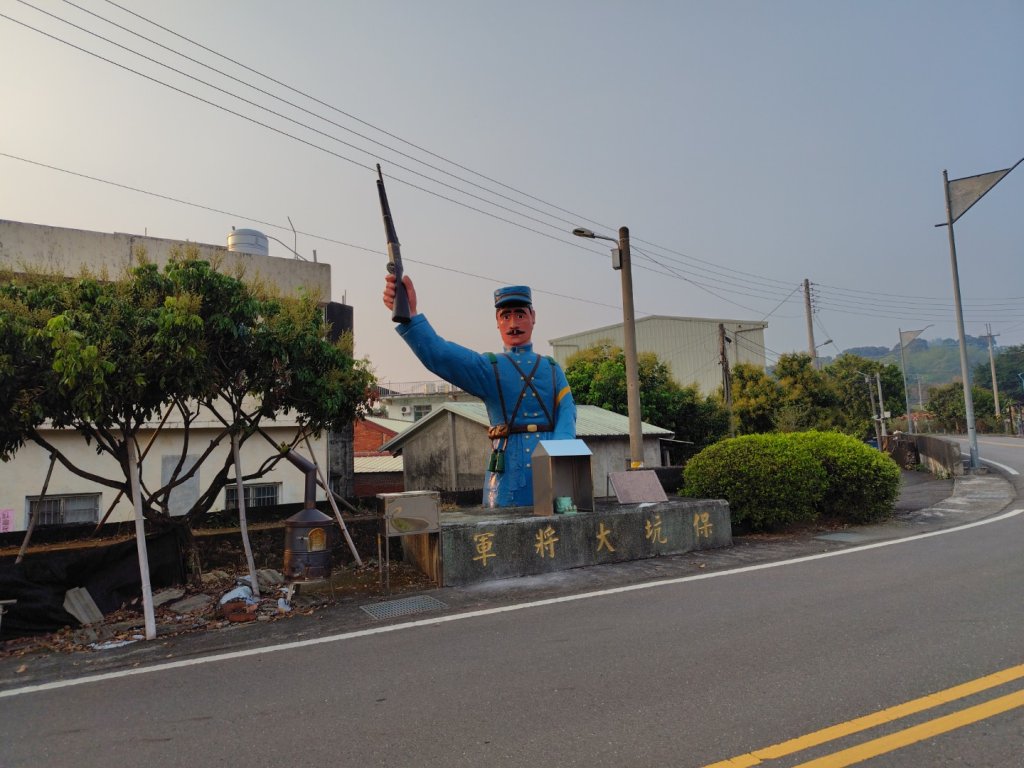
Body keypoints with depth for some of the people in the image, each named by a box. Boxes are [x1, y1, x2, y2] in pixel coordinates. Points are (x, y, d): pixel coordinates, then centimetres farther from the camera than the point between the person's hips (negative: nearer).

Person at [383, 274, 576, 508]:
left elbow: (567, 412, 2)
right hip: (509, 478, -2)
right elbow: (439, 355, -9)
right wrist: (409, 314, -26)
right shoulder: (487, 367, 8)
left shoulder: (552, 369, 16)